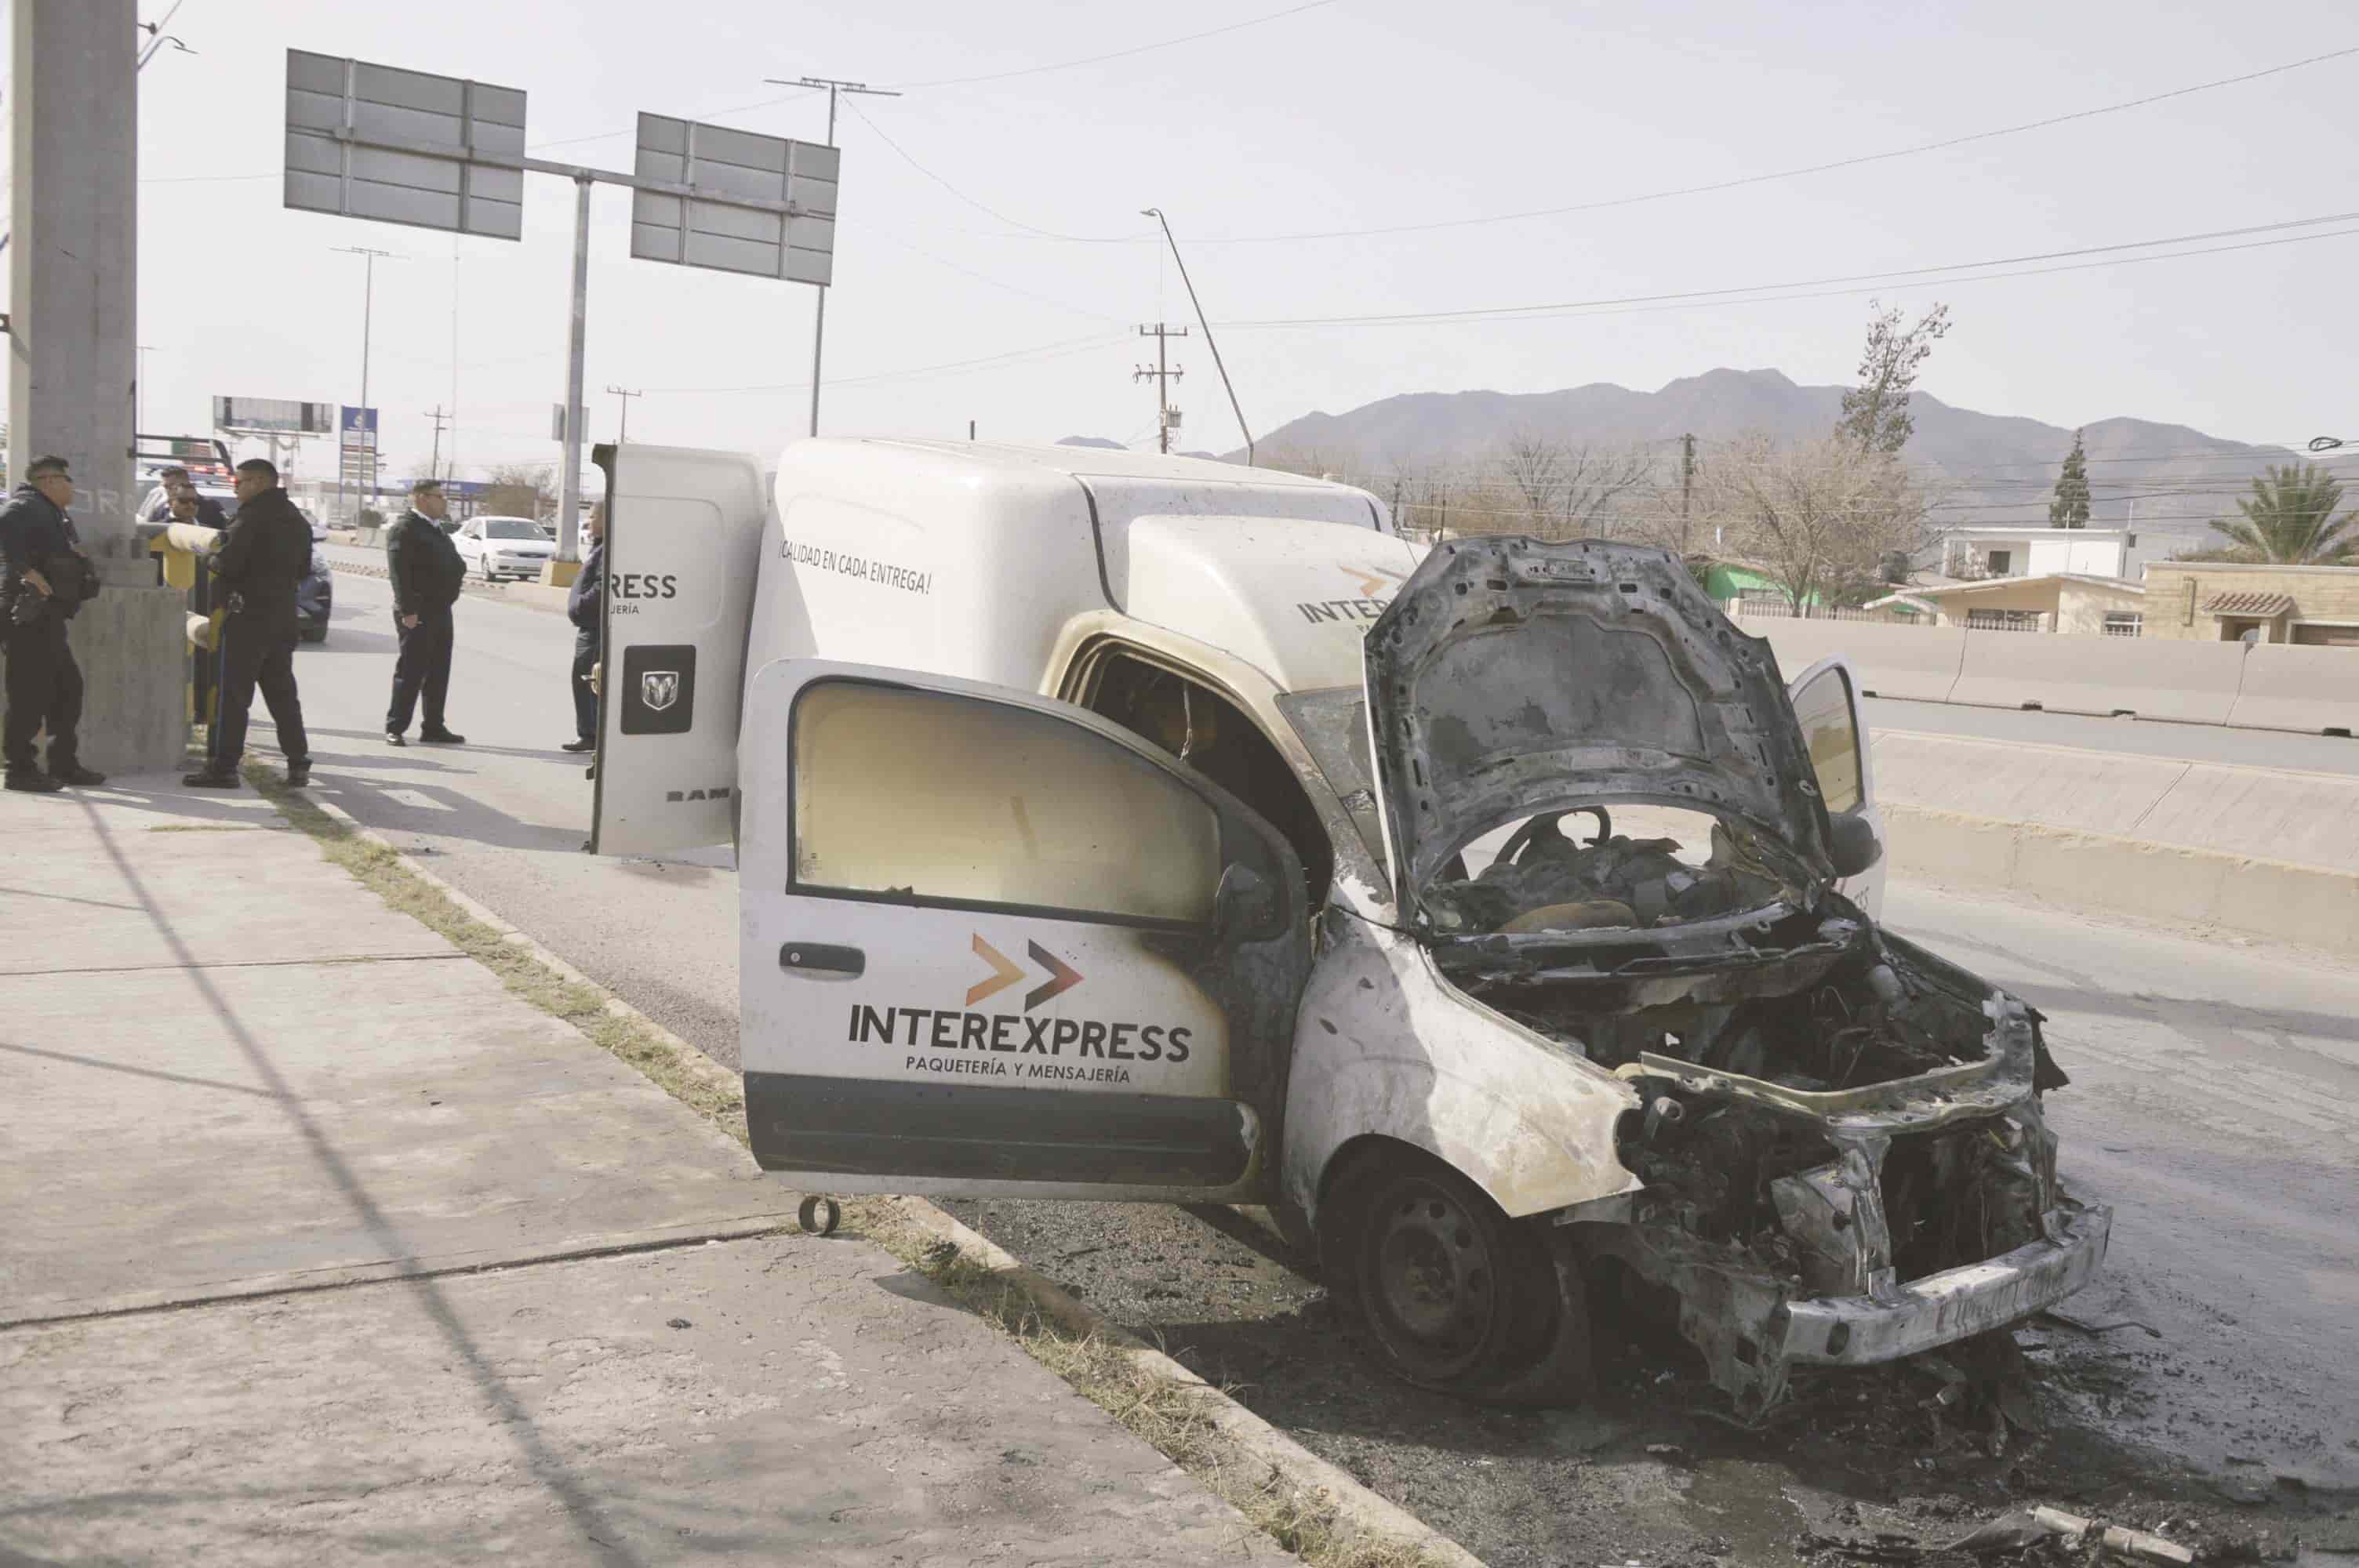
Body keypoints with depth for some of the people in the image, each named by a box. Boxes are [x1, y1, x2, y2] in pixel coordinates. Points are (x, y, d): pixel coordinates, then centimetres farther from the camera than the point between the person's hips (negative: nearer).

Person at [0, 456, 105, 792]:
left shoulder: (53, 515, 22)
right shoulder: (27, 506, -9)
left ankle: (63, 764, 20)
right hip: (29, 617, -11)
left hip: (48, 619, 11)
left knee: (68, 688, 14)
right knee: (31, 693, -8)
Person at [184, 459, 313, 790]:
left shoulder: (253, 516, -13)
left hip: (248, 616, -8)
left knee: (231, 692, -4)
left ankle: (222, 766, -3)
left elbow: (228, 562, -20)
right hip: (283, 616, 8)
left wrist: (212, 560, 0)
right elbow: (303, 570, 20)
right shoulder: (297, 521, 14)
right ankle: (298, 763, 13)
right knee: (281, 691, 14)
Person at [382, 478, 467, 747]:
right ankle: (395, 728, 2)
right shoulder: (404, 528, -11)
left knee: (439, 672, 11)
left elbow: (450, 562, 27)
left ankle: (433, 727, 19)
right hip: (417, 613, -9)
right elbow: (398, 571, -19)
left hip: (440, 610, 9)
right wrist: (408, 610, -24)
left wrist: (458, 569, 6)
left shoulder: (436, 529, 18)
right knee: (411, 671, -5)